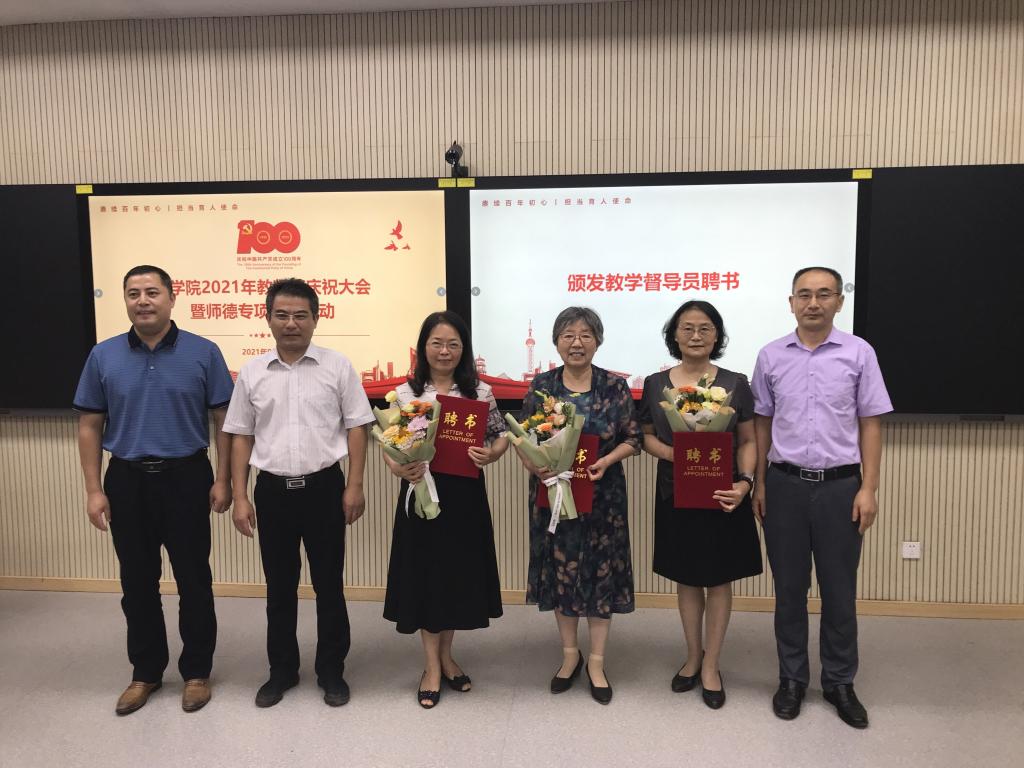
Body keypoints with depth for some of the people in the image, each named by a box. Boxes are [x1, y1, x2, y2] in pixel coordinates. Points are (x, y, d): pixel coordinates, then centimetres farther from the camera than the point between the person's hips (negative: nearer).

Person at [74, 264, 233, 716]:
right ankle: (145, 671, 31)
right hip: (126, 481, 3)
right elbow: (89, 426, 6)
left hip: (186, 478, -2)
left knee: (193, 580, 7)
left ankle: (196, 671, 24)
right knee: (137, 582, 13)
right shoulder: (103, 356, 3)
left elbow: (224, 420, -2)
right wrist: (93, 489, 0)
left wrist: (223, 480, -7)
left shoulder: (203, 353, -4)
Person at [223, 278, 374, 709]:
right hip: (273, 490, 2)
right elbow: (241, 437, 7)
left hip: (324, 487, -2)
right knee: (279, 587, 14)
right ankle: (282, 669, 31)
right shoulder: (252, 373, 4)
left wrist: (355, 486, -7)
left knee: (329, 584, 9)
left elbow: (356, 428, -2)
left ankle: (331, 670, 26)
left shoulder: (337, 367, -3)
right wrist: (240, 497, 2)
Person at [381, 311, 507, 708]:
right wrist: (398, 468, -20)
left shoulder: (480, 391, 0)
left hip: (465, 495, 1)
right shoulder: (404, 392, -1)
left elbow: (501, 436, 4)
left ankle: (445, 656, 33)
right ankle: (432, 666, 23)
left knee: (458, 574, 12)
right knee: (425, 575, 7)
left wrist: (490, 454, -17)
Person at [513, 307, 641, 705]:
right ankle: (570, 653, 31)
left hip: (601, 493, -1)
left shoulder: (615, 386, -3)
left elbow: (633, 438, -1)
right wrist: (535, 466, -16)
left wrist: (606, 461, -17)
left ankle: (596, 662, 22)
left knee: (600, 571, 5)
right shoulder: (540, 385, 0)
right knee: (560, 569, 11)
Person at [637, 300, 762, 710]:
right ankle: (693, 657, 33)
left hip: (723, 494, -1)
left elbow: (748, 441, 1)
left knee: (718, 579, 8)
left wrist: (744, 482, -15)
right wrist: (671, 453, -14)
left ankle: (711, 665, 25)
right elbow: (647, 436, 7)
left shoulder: (735, 384, -2)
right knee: (686, 579, 13)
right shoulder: (655, 384, 1)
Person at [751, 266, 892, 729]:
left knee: (839, 589, 9)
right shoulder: (771, 356, 2)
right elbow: (762, 423, 7)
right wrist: (759, 484, 5)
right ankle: (791, 679, 26)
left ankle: (840, 682, 27)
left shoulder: (859, 353, -2)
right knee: (789, 588, 11)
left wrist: (868, 488, -4)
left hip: (840, 485, -1)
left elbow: (870, 424, 0)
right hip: (785, 484, 1)